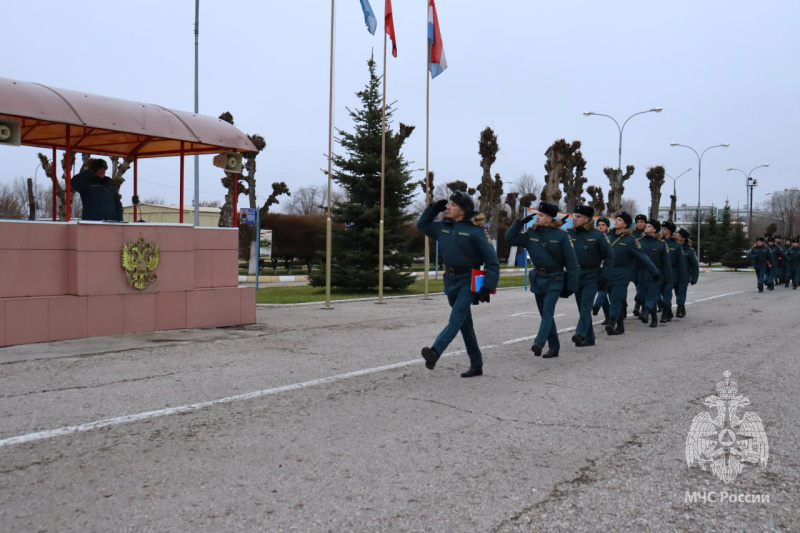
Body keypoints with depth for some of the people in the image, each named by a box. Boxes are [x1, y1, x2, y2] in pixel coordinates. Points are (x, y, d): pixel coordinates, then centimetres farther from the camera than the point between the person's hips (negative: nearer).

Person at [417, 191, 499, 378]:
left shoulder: (476, 231, -12)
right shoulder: (444, 227, 7)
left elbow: (492, 261, -10)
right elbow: (422, 225, 23)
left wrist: (488, 288, -16)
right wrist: (433, 208, 7)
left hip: (469, 281, -7)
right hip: (451, 280, 7)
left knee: (456, 318, -24)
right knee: (465, 324, 12)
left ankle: (435, 352, -43)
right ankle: (476, 365, 21)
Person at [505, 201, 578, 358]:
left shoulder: (561, 235, -9)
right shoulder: (531, 233, 3)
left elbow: (571, 261, -7)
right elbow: (510, 239, 2)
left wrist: (571, 285, -9)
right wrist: (520, 222, -10)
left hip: (555, 279, -5)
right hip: (538, 278, 5)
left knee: (548, 310, -20)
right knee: (545, 314, 9)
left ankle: (539, 343, -30)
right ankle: (554, 347, 18)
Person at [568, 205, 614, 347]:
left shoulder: (598, 235, -4)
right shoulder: (569, 234, 3)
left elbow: (609, 257, -2)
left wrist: (604, 277, -9)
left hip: (592, 276, -4)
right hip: (575, 276, 4)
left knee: (586, 305, -15)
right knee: (582, 308, 8)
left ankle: (580, 335, -24)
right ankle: (589, 338, 17)